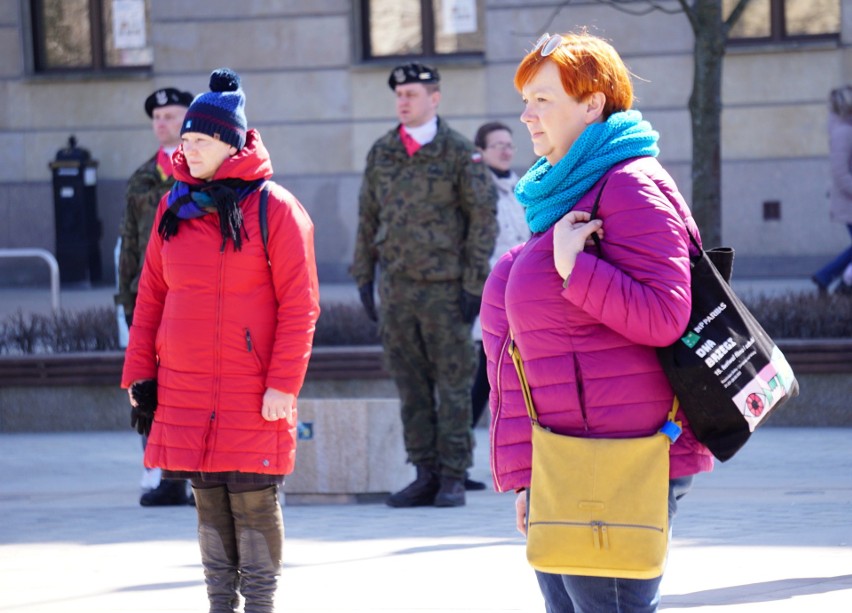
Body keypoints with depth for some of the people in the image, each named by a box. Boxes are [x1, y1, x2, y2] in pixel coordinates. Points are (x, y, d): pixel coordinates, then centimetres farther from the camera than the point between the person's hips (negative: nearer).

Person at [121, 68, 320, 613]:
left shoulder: (274, 209, -6)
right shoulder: (173, 208, 9)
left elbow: (299, 305, -8)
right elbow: (151, 296, 14)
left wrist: (283, 384, -14)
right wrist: (139, 376, 8)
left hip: (253, 397, -5)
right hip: (184, 393, 5)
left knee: (254, 500, -2)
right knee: (209, 501, 9)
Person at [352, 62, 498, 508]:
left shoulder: (459, 153, -3)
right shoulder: (381, 153, 10)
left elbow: (483, 217, -4)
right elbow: (368, 217, 15)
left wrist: (475, 283, -8)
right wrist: (363, 276, 11)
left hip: (445, 286, -4)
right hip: (396, 285, 5)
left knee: (453, 383, -2)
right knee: (410, 384, 6)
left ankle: (453, 477, 2)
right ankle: (425, 474, 11)